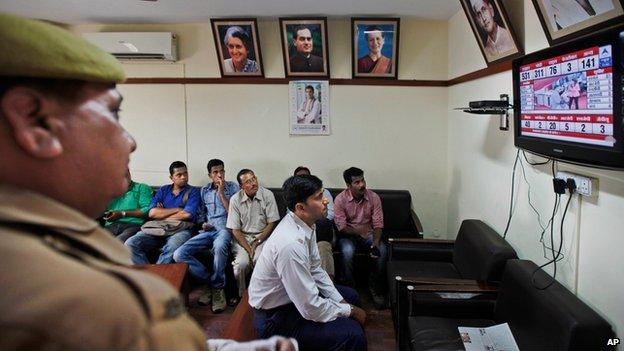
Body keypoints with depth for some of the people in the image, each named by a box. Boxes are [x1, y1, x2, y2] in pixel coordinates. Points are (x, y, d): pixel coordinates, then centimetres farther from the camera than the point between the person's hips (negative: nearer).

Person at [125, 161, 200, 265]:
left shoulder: (193, 191, 8)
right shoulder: (163, 190, 18)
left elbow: (187, 214, -9)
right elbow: (152, 213, 3)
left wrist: (162, 214, 1)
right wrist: (177, 209, -3)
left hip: (180, 229, -4)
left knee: (172, 248, -38)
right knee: (130, 244, -20)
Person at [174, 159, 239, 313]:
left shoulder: (233, 187, 6)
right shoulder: (204, 191, 18)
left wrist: (221, 193, -8)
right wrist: (203, 223, 5)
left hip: (225, 228, -4)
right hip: (208, 230, 5)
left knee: (219, 246, -42)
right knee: (179, 254, -18)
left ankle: (218, 287, -20)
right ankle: (208, 280, -3)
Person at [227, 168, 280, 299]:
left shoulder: (267, 195, -4)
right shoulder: (235, 200, -3)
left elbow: (272, 223, -3)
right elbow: (235, 230, -3)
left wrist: (256, 243, -11)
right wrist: (249, 249, -15)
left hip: (263, 236, -1)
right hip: (243, 237, 1)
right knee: (242, 263, -27)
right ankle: (240, 295, -2)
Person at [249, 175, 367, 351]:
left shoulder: (305, 223, -7)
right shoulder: (291, 244, -35)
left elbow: (315, 269, 7)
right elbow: (312, 309, -29)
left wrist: (341, 302, -1)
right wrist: (350, 311, -14)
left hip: (292, 293, 9)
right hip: (275, 318, -9)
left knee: (351, 296, 19)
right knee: (353, 334, -22)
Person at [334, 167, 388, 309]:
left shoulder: (374, 197, -7)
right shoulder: (340, 199, -13)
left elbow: (378, 225, -9)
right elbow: (341, 228, -13)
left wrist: (375, 243, -26)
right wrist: (359, 231, -18)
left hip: (369, 235, 2)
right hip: (348, 235, -2)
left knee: (382, 251, -28)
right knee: (347, 251, -35)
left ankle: (375, 287, -8)